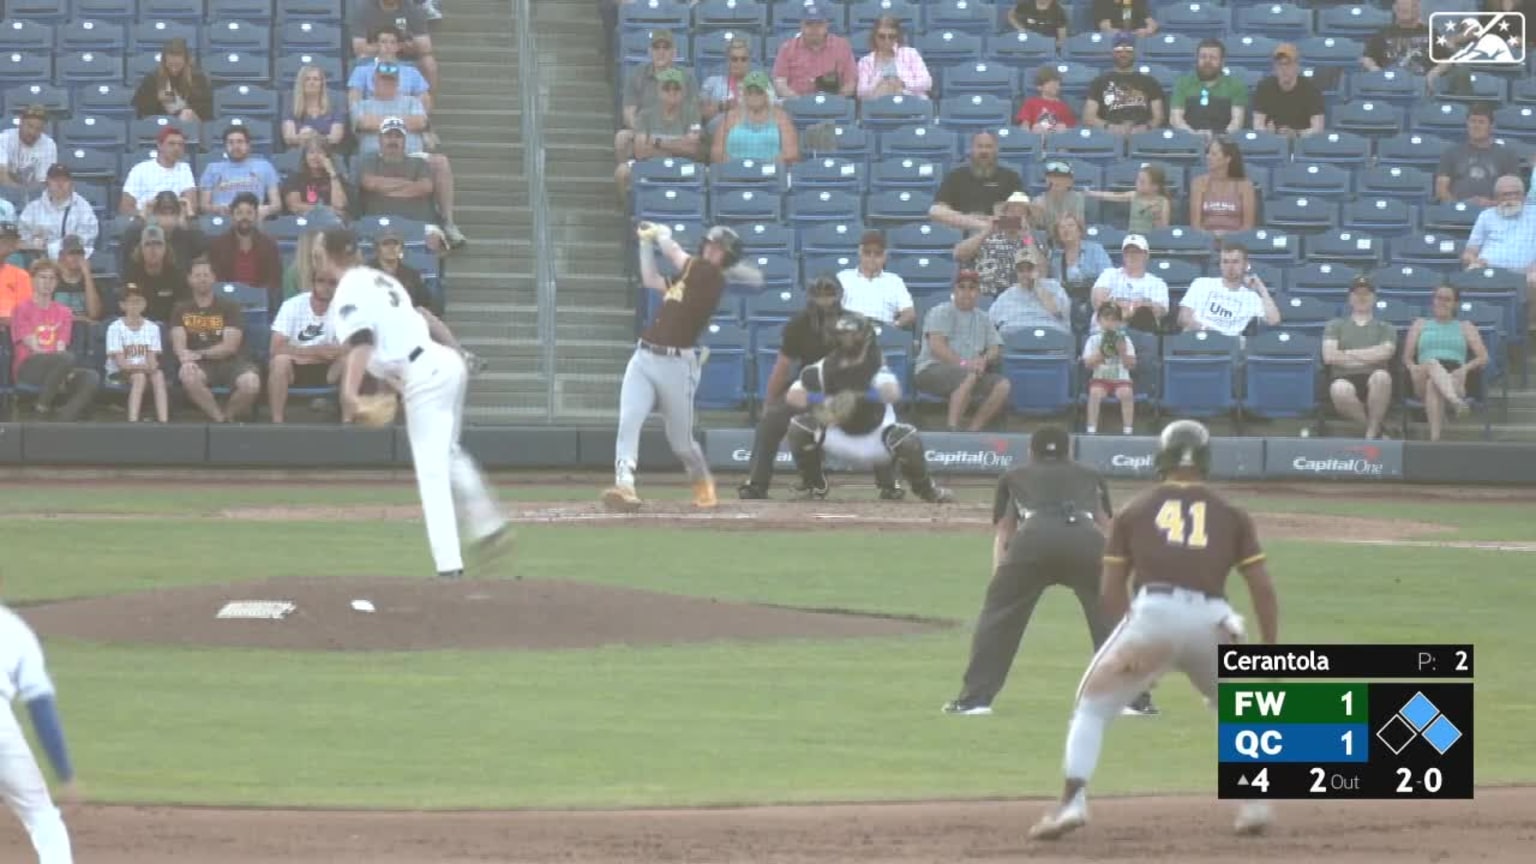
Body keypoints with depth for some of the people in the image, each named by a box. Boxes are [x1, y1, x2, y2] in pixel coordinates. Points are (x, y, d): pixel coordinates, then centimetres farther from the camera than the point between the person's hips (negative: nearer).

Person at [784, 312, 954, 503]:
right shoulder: (827, 366, -8)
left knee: (906, 438, -33)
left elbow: (893, 394, -38)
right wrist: (819, 400, -31)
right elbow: (792, 395, -11)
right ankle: (815, 486, 0)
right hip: (841, 437, 3)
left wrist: (858, 395, -51)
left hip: (875, 440, -3)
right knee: (799, 427, -20)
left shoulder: (875, 364, -17)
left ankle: (926, 489, -3)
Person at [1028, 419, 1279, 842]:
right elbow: (1263, 588, 13)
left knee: (1092, 706, 14)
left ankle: (1072, 803, -3)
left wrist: (1133, 642, 26)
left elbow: (1110, 592, 15)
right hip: (1212, 620, 2)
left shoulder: (1135, 511, 19)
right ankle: (1254, 804, 17)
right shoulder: (1231, 514, 20)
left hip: (1152, 613, -1)